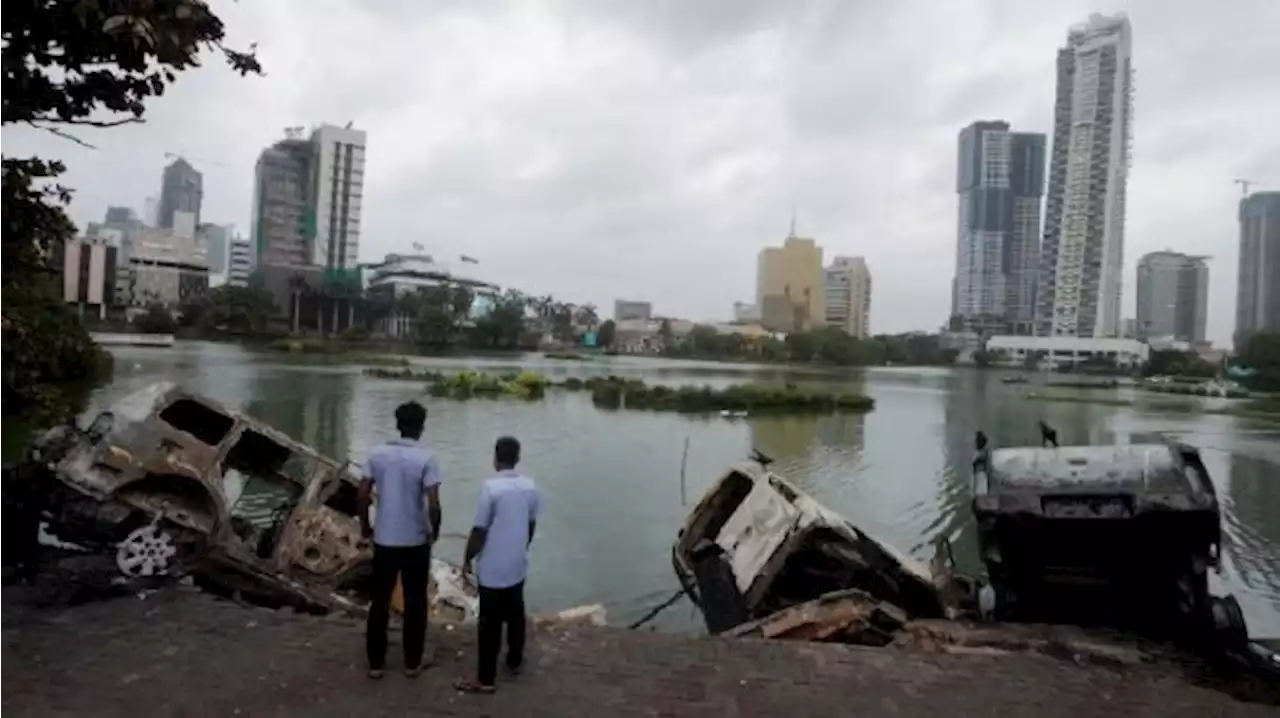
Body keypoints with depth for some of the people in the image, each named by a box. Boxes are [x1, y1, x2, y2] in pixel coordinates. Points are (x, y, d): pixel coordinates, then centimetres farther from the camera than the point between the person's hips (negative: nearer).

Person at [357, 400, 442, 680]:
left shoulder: (377, 453, -3)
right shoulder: (427, 458, -15)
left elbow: (363, 494, -2)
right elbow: (433, 504, -18)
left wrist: (365, 526, 14)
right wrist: (435, 530, 0)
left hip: (384, 540, 3)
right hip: (416, 542, -3)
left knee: (380, 601, 14)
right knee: (415, 602, 11)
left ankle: (375, 663, 22)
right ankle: (412, 663, 21)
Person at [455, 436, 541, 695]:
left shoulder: (491, 487, -20)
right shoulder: (530, 486, -1)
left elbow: (479, 531, -17)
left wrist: (467, 559, -3)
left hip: (492, 569, -6)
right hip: (518, 566, 6)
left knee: (490, 623, 2)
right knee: (515, 615, 21)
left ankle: (485, 679, 11)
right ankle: (515, 661, 37)